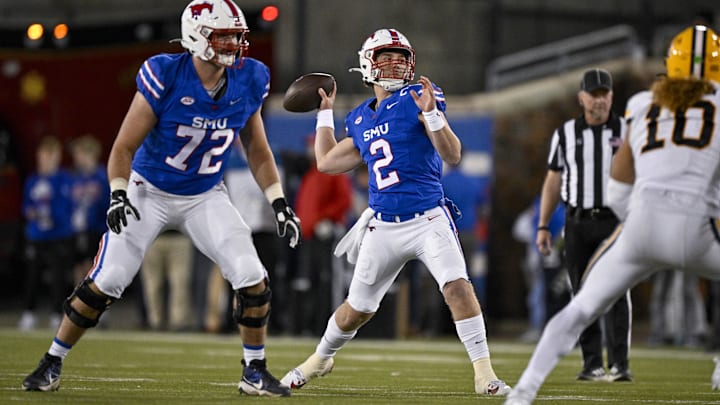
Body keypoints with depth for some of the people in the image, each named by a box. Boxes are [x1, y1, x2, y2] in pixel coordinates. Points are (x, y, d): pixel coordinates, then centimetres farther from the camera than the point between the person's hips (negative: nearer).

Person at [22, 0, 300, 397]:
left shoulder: (248, 82, -10)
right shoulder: (164, 77, -23)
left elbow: (257, 151, 5)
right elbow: (124, 147, -16)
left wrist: (279, 202, -3)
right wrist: (117, 194, -29)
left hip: (205, 197, 3)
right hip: (149, 192, -3)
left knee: (252, 279, -11)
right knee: (106, 282, -8)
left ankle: (255, 371, 7)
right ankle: (52, 364, 9)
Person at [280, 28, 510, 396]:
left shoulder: (417, 99, -5)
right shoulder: (360, 119, 11)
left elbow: (453, 156, -12)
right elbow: (327, 162, 23)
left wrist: (432, 115, -27)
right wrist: (325, 113, 26)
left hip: (428, 220, -4)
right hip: (383, 227, 4)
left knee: (457, 287, -23)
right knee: (357, 308, 13)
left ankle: (484, 374, -18)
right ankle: (320, 359, 39)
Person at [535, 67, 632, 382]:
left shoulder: (627, 131, 3)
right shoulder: (565, 134, 7)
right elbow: (553, 181, 11)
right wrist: (543, 226, 6)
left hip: (614, 219, -2)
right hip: (578, 223, 2)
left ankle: (619, 364, -15)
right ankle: (592, 364, 8)